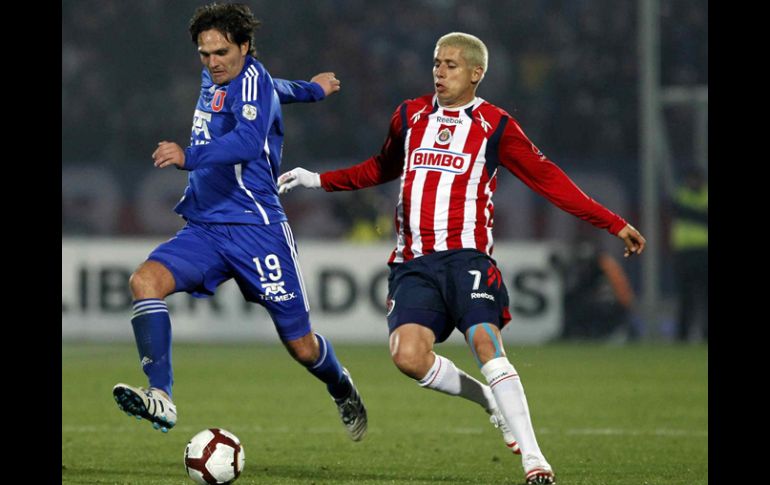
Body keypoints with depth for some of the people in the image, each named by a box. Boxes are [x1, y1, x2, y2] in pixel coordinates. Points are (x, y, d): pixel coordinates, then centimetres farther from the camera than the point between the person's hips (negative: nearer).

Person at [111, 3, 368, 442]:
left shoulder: (251, 78, -12)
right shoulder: (215, 79, 12)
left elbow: (248, 142, -30)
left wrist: (189, 157, -46)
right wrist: (311, 89, 56)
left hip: (255, 227, -7)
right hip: (205, 228, 7)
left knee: (301, 346, 2)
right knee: (146, 280, -23)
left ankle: (343, 390, 36)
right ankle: (160, 398, -31)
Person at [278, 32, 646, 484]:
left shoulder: (495, 126, 3)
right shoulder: (409, 116, 16)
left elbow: (549, 179, 3)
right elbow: (383, 168, 34)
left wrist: (615, 224, -1)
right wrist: (317, 180, 31)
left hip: (465, 256, -4)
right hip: (413, 263, 4)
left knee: (486, 342, -24)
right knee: (408, 354, -18)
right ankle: (491, 401, 8)